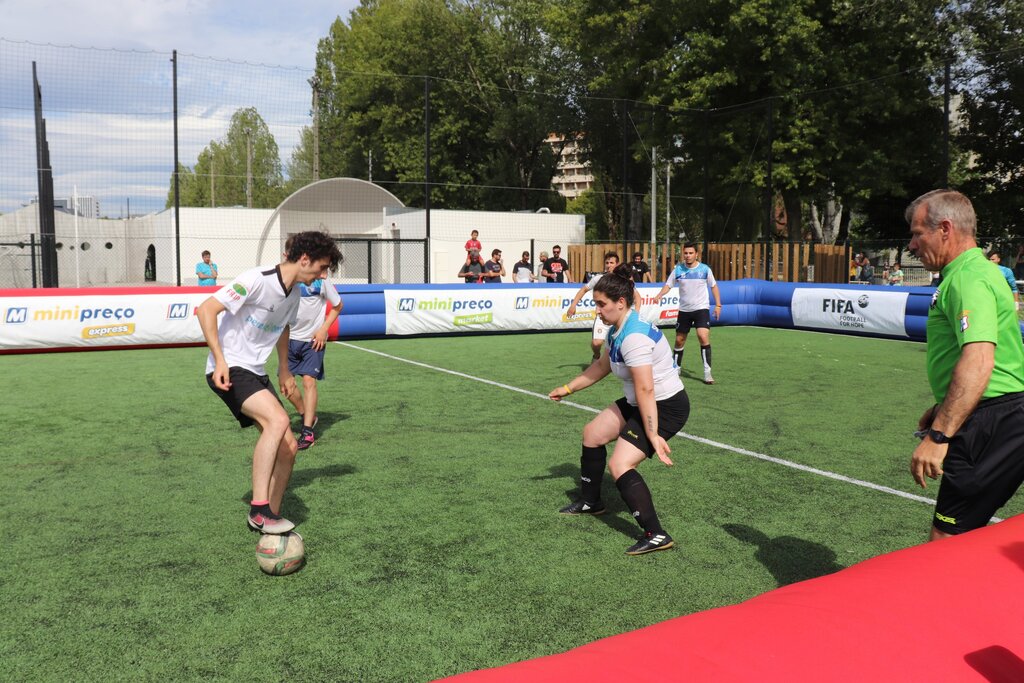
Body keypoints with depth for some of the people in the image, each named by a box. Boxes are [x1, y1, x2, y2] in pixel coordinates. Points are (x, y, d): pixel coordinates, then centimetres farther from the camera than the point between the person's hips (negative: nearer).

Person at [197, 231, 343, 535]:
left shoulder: (294, 293, 9)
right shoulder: (257, 279, -18)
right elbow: (207, 309, -20)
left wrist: (283, 369, 30)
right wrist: (220, 361, -25)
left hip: (256, 373, 9)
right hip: (229, 371, -9)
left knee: (288, 447, 1)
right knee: (278, 419, -31)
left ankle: (269, 519, 15)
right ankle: (259, 508, -25)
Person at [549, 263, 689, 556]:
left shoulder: (634, 337, -28)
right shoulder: (618, 331, 3)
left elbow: (645, 390, -31)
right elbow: (602, 367, 19)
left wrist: (653, 435, -31)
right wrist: (567, 389, 25)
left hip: (666, 407, -11)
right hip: (637, 404, 11)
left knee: (620, 465, -19)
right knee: (592, 433, 20)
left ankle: (656, 536, -15)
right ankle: (590, 502, 38)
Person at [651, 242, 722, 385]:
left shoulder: (705, 269, -5)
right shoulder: (678, 269, -3)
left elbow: (713, 286, 6)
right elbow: (668, 284, 0)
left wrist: (718, 305, 3)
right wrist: (659, 296, -20)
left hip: (701, 309, -3)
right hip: (684, 310, 3)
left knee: (703, 337, -20)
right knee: (679, 340, 10)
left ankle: (707, 373, -15)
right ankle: (676, 368, 31)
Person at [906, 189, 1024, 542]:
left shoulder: (968, 279, -17)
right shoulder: (970, 273, 19)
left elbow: (978, 362, -30)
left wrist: (938, 435, -32)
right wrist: (941, 410, 31)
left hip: (989, 426, -11)